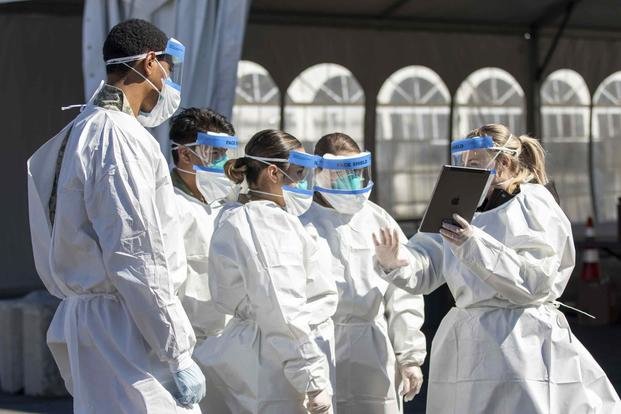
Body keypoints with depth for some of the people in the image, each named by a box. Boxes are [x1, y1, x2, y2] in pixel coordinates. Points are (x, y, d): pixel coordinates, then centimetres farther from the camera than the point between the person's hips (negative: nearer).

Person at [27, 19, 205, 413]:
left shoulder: (79, 133, 16)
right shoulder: (120, 137, -14)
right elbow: (136, 259, -18)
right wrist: (178, 355, -15)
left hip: (86, 317, 10)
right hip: (124, 328, -10)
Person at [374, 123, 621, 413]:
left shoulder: (533, 203, -2)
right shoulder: (461, 210, 16)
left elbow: (535, 280, -13)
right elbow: (423, 269, 4)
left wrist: (475, 247, -22)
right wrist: (394, 263, -19)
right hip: (465, 346, 6)